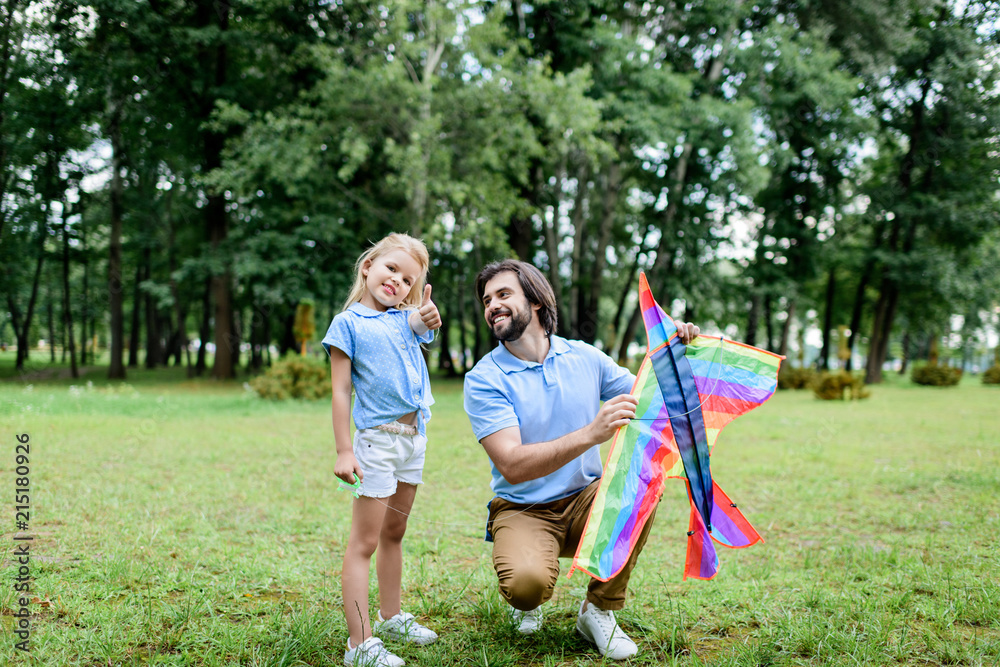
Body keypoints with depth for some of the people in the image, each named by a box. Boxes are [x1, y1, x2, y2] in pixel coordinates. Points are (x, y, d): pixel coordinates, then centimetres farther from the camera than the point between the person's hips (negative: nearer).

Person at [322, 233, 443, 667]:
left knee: (394, 533, 19)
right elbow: (341, 391, -8)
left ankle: (391, 618, 32)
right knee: (364, 541, -5)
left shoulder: (405, 318, 11)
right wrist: (343, 450, -14)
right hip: (377, 439, -6)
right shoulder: (348, 323, -4)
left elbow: (422, 323, -14)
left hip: (414, 437, 7)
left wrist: (427, 316, -39)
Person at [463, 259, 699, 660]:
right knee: (528, 582, -34)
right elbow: (513, 466, -24)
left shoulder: (584, 357, 1)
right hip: (523, 511, -3)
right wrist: (590, 434, -35)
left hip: (585, 504, 4)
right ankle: (527, 600, 9)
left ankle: (599, 611, -8)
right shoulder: (484, 379, -12)